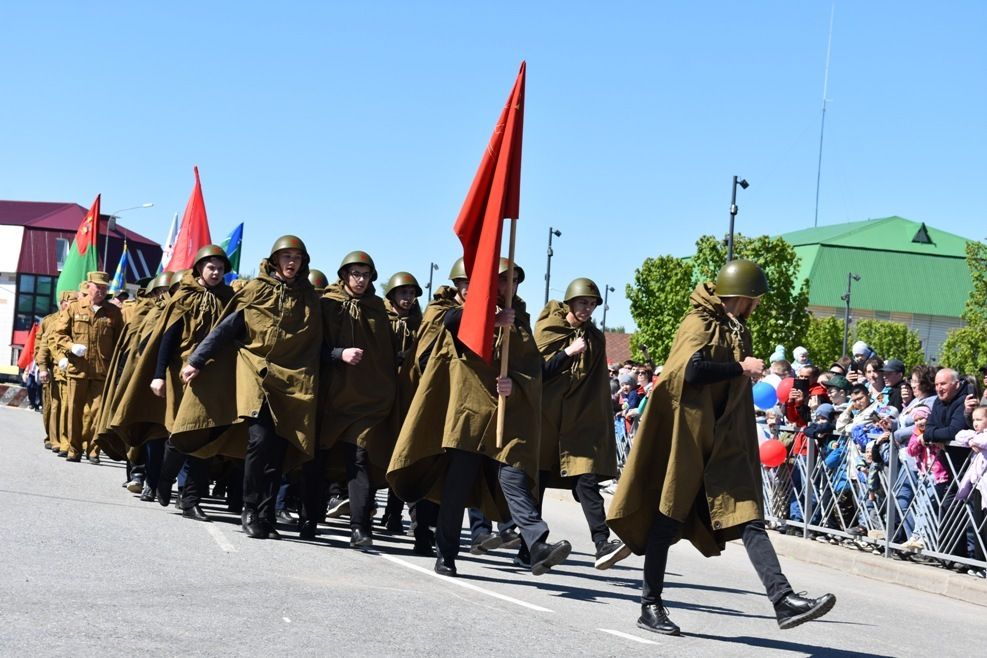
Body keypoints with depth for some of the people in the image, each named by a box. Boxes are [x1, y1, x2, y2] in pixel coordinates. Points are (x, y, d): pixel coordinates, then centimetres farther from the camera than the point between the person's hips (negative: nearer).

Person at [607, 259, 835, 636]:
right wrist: (741, 368, -18)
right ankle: (650, 606, 10)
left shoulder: (736, 329, 16)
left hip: (725, 442, 7)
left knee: (748, 517, -5)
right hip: (687, 435, -7)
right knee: (669, 516, 1)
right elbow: (691, 369, -25)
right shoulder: (699, 323, -8)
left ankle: (783, 600, -17)